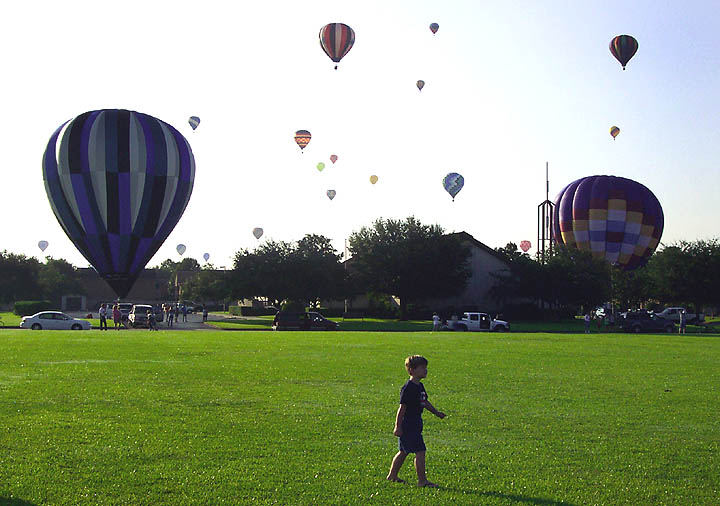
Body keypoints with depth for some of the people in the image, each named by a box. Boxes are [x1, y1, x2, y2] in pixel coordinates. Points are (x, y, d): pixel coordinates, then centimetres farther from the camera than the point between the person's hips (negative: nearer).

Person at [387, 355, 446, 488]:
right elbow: (402, 408, -18)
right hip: (408, 425, -10)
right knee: (420, 452, -10)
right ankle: (422, 480, -4)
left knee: (403, 451, 18)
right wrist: (398, 427, -18)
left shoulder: (420, 386, 12)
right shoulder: (408, 388, -17)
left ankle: (392, 475, 30)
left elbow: (425, 402, 26)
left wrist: (436, 412, 22)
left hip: (415, 424, 10)